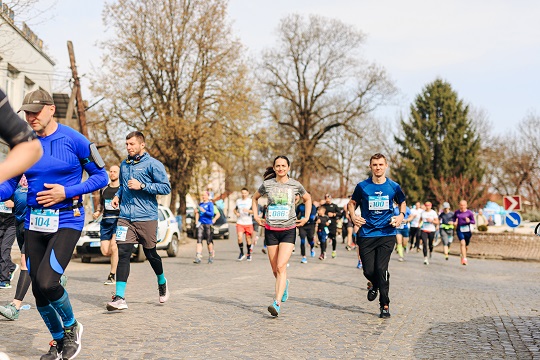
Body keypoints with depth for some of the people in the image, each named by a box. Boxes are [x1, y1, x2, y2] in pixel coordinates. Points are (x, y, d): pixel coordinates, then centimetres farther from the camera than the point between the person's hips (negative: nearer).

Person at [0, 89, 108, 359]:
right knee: (38, 290, 7)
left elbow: (101, 176, -3)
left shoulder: (73, 140, -7)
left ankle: (71, 327, 9)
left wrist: (66, 192, -14)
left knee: (47, 282, -20)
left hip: (66, 222, -5)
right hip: (34, 223, 5)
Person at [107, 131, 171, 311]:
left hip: (146, 217, -4)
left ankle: (162, 282, 38)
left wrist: (142, 186, -16)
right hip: (125, 217, 4)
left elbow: (166, 187, -10)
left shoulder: (153, 164, -5)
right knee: (123, 253, -9)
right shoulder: (124, 165, 14)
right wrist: (117, 196, 9)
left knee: (150, 253, 9)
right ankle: (119, 297, -12)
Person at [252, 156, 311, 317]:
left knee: (281, 267, -16)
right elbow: (255, 198, 20)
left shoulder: (295, 185, 1)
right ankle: (284, 284, 42)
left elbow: (307, 199, 19)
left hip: (288, 231, -2)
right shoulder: (267, 184, 1)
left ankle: (277, 303, -19)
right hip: (271, 231, 2)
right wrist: (256, 216, 10)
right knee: (275, 270, 8)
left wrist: (306, 217, 10)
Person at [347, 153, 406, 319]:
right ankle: (374, 285, 38)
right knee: (369, 271, 0)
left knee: (381, 268, -12)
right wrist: (353, 215, -4)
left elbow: (402, 202, 20)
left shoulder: (393, 186, 3)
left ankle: (385, 305, 2)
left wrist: (401, 215, 1)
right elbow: (352, 202, 15)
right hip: (366, 234, 1)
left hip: (387, 233, -1)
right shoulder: (362, 186, 1)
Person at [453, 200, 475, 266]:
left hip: (467, 230, 0)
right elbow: (454, 218, 20)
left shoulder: (469, 212, -2)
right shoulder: (456, 212, 4)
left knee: (466, 245, 10)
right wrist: (454, 222, -1)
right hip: (459, 230, 0)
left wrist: (469, 221, -18)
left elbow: (473, 221, 2)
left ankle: (463, 256, 38)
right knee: (462, 243, -19)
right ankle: (464, 258, -23)